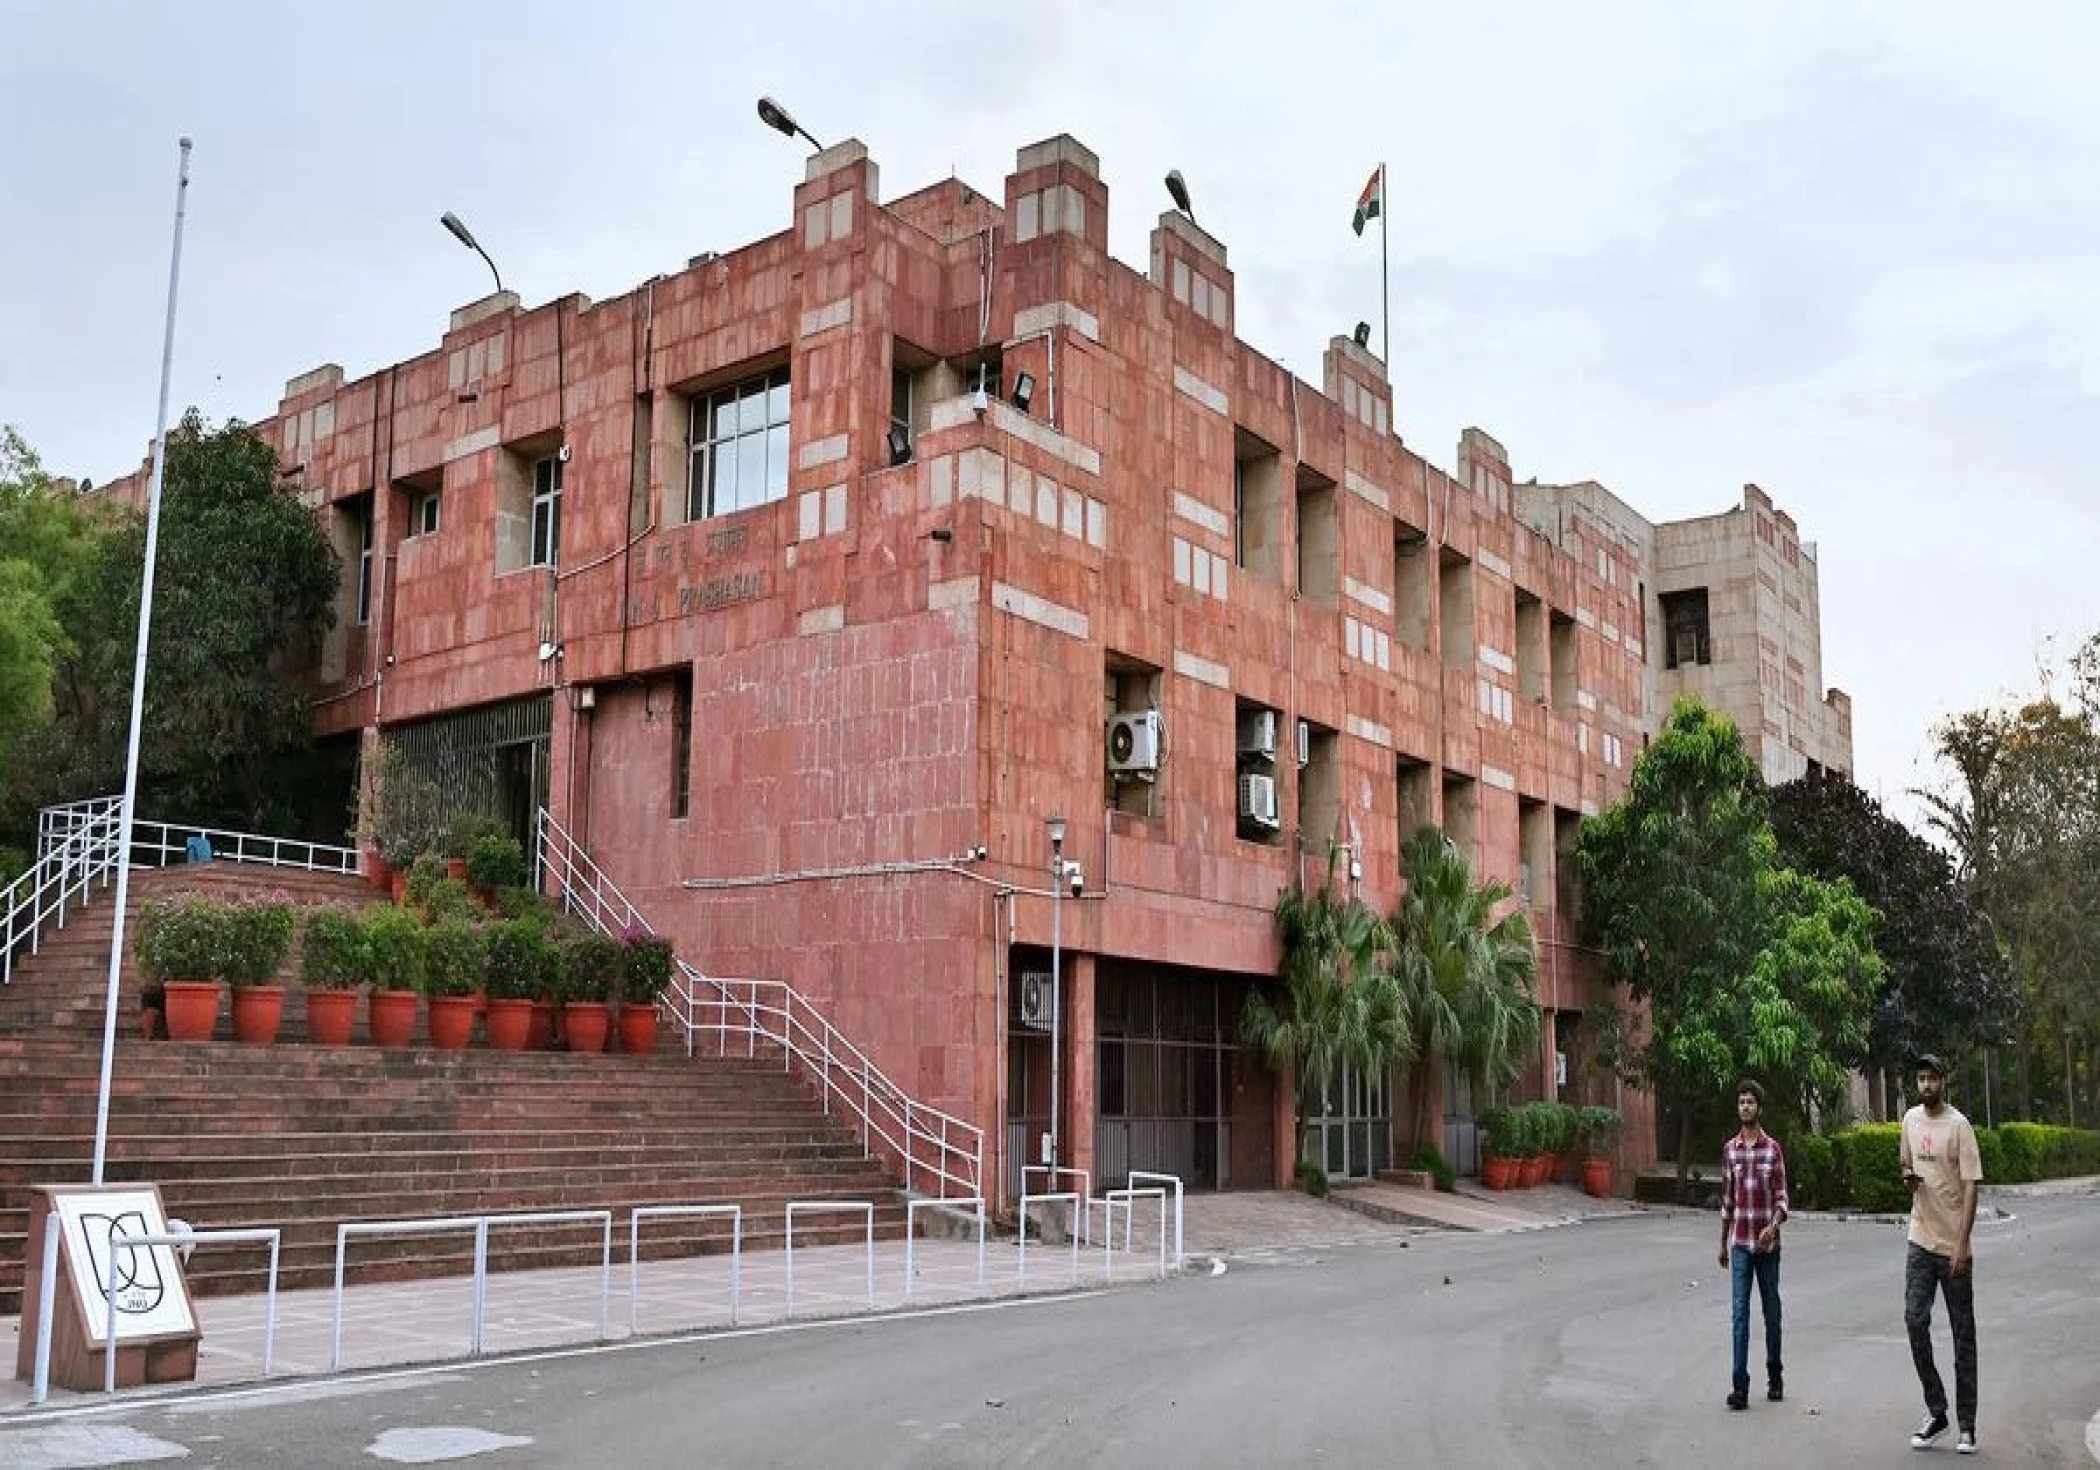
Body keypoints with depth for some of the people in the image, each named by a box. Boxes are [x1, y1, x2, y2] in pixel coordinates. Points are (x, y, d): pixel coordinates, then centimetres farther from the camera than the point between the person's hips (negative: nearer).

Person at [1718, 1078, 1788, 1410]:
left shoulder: (1773, 1149, -2)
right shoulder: (1730, 1149, 7)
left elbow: (1781, 1197, -3)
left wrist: (1773, 1226, -21)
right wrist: (1722, 1242, 15)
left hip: (1767, 1242, -1)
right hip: (1739, 1242, 1)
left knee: (1771, 1311, 9)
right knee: (1740, 1313, -5)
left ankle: (1775, 1377, 25)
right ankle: (1740, 1386, -9)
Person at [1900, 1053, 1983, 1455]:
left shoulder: (1959, 1125, -11)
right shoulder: (1911, 1119, 6)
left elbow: (1970, 1187, -14)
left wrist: (1962, 1246, -19)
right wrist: (1908, 1176, -4)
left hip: (1954, 1246, -4)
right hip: (1920, 1241, 4)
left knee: (1963, 1334, 5)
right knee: (1915, 1319, -5)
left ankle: (1967, 1424, 14)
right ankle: (1936, 1413, 8)